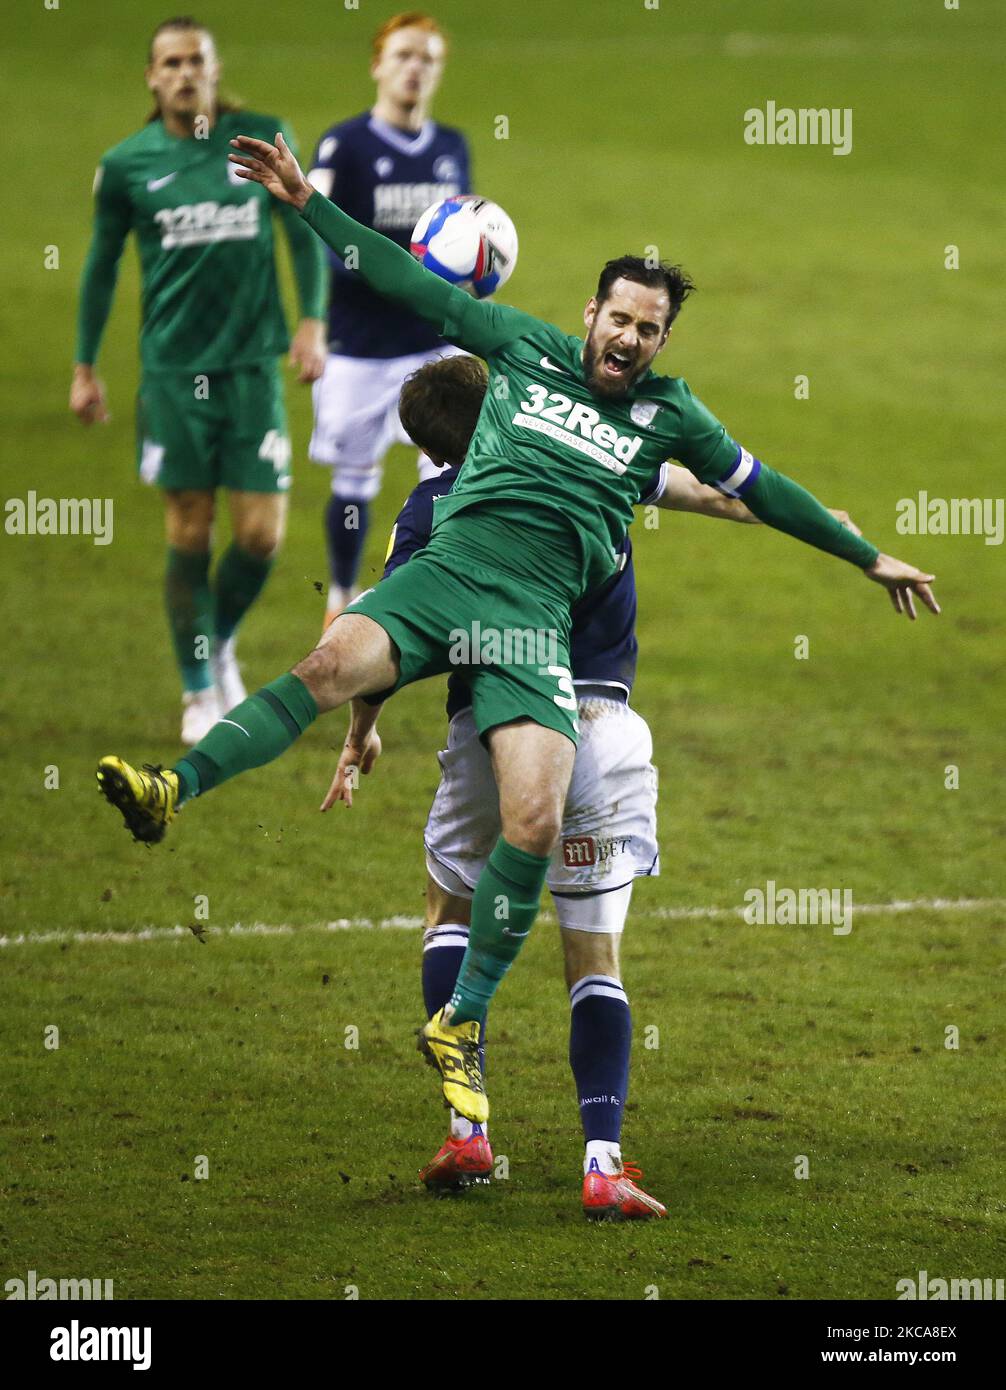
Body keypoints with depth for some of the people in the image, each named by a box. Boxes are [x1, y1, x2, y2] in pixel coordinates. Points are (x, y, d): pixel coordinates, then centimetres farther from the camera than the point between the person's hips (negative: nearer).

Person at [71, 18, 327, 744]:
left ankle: (220, 640, 26)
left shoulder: (262, 139, 1)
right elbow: (102, 263, 11)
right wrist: (85, 367, 12)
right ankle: (201, 691, 14)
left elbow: (305, 230, 10)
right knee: (190, 533, 0)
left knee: (262, 535, -4)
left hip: (253, 361, 1)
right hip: (172, 367, -1)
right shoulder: (126, 164, 1)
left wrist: (312, 321, 0)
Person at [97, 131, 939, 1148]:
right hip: (448, 564, 0)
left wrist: (869, 557, 36)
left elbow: (761, 489, 29)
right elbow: (413, 287, 16)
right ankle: (176, 789, -43)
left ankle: (461, 1027, -9)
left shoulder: (670, 415, 18)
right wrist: (307, 203, 11)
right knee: (332, 659, -32)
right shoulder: (526, 347, 16)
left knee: (535, 819, -19)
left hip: (537, 608, 0)